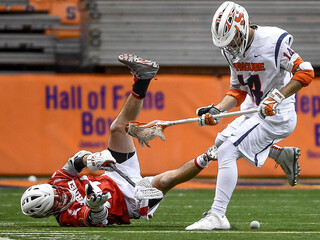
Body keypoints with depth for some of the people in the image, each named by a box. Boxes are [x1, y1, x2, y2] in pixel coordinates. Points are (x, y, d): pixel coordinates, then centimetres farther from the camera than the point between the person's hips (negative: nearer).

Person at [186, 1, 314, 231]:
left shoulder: (272, 42, -22)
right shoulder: (232, 50, 2)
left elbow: (305, 72, -19)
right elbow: (238, 90, 11)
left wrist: (277, 98, -27)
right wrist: (216, 110, -6)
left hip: (277, 115, -10)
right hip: (253, 110, 10)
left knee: (227, 151, -18)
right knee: (222, 141, 24)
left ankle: (217, 216, -17)